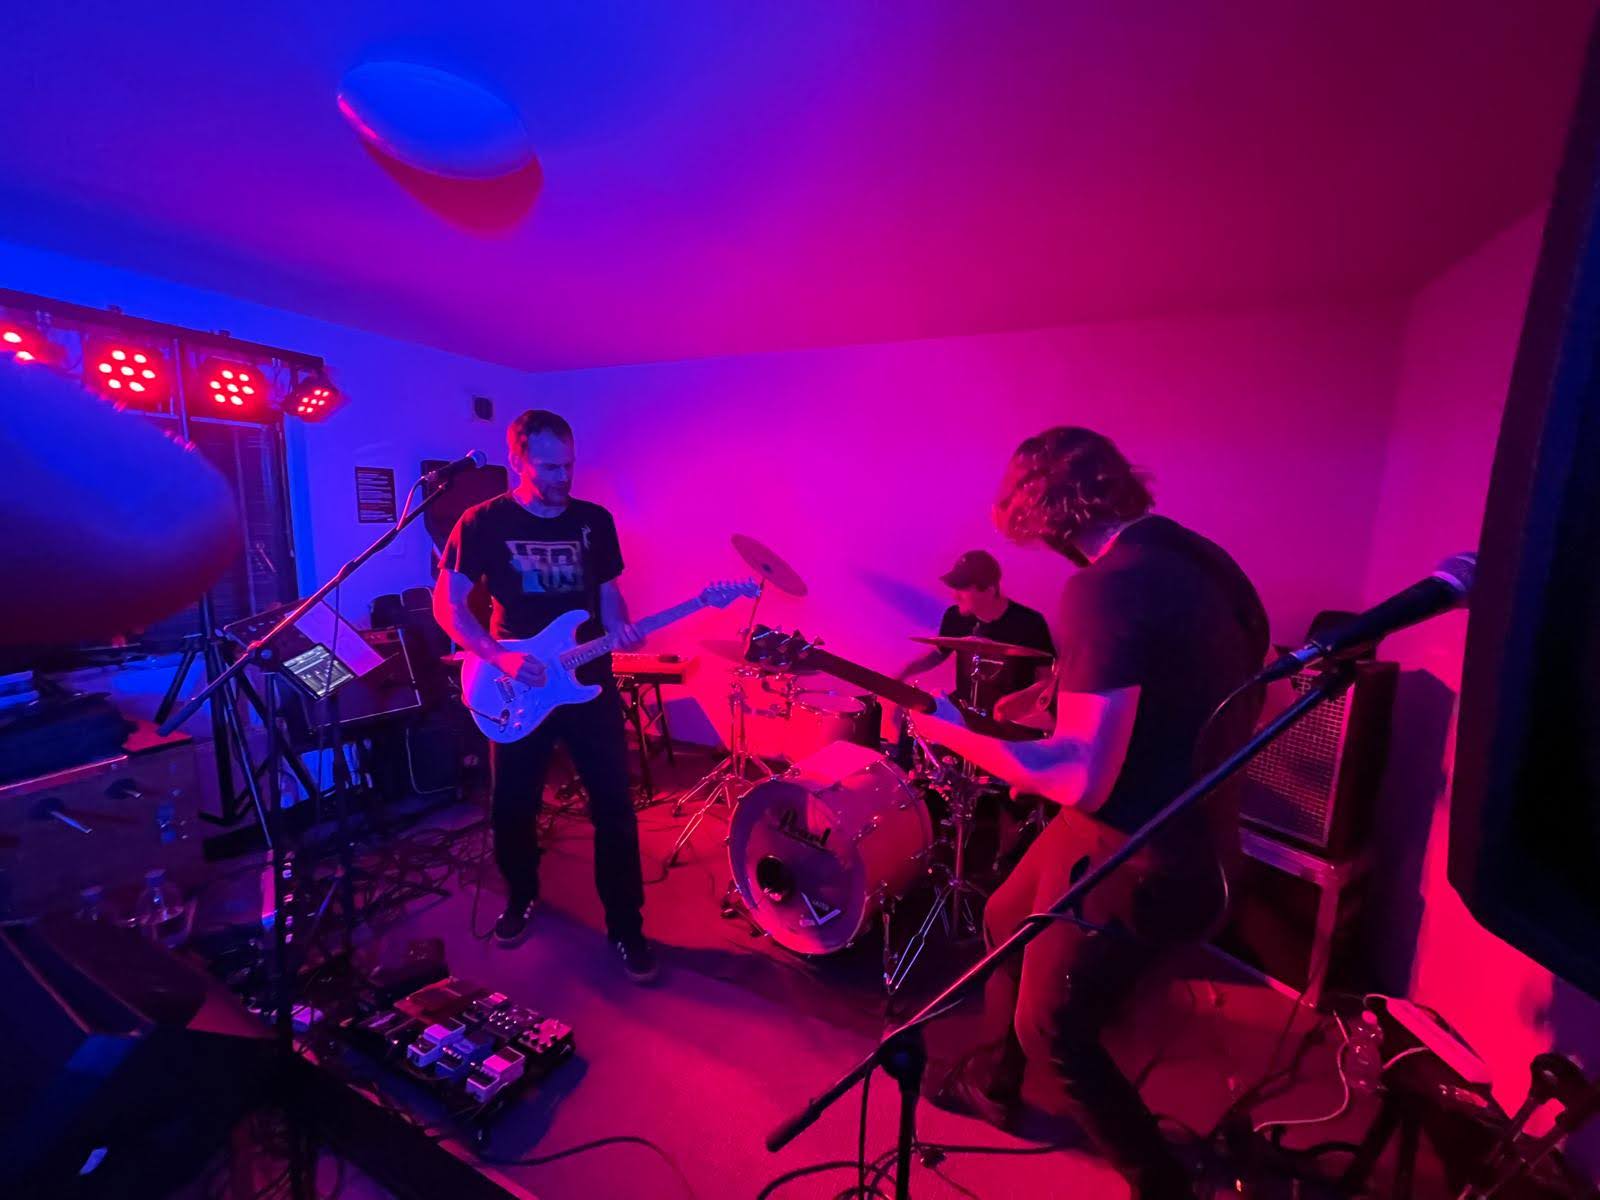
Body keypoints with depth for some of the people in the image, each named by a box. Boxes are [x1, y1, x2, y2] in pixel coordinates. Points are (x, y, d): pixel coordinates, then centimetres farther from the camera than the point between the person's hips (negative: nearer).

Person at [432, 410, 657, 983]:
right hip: (518, 690, -1)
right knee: (513, 809, 12)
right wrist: (500, 656, -17)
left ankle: (626, 928, 19)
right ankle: (521, 898, 42)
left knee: (615, 811, 2)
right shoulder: (483, 523, -4)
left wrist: (621, 629, -14)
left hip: (591, 685, 1)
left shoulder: (595, 521, 4)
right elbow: (447, 603, -4)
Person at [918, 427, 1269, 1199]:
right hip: (1187, 829, 9)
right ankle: (991, 1086, 49)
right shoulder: (1195, 555, 2)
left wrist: (954, 733, -17)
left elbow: (1082, 779, -30)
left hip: (1142, 860, -9)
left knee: (1050, 1030, 13)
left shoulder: (1104, 588, -28)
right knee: (1007, 923, 25)